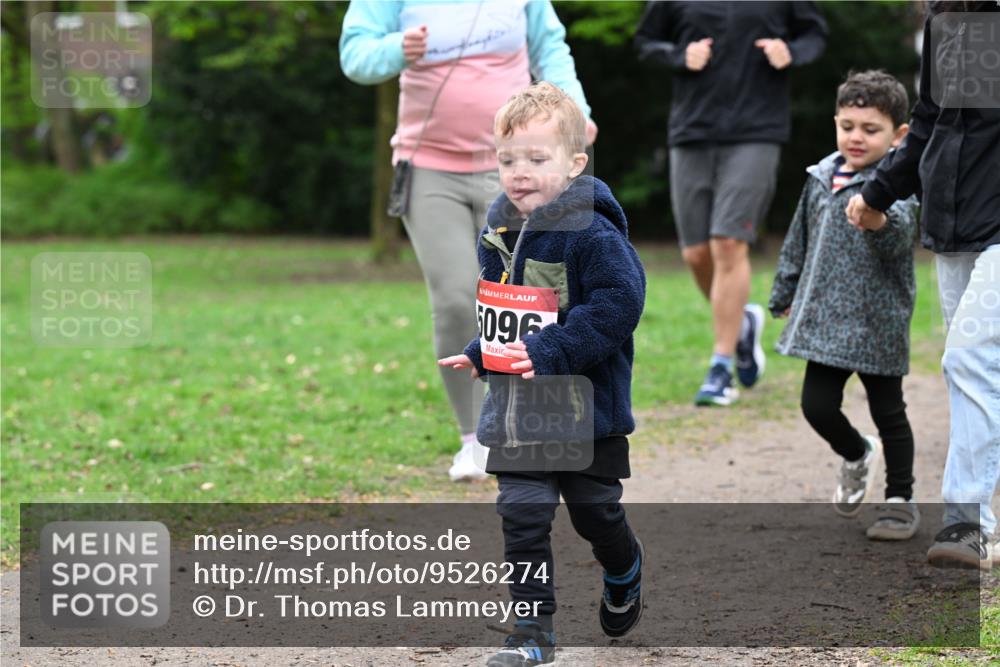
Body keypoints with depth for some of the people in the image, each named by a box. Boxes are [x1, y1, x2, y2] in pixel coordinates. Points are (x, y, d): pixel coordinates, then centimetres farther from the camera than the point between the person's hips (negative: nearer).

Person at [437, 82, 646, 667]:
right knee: (523, 513, -1)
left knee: (595, 510, 12)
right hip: (517, 408, 5)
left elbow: (617, 305, -24)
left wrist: (551, 351, -28)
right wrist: (480, 353, 7)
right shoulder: (499, 231, 5)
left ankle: (624, 574, 45)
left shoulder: (593, 233, -18)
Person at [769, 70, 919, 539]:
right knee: (817, 405, 3)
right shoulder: (822, 178, 7)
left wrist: (880, 223, -55)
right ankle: (857, 456, 33)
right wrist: (784, 294, 26)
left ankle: (900, 499, 20)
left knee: (888, 412, 6)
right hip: (826, 318, 5)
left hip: (877, 322, -5)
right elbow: (800, 241, 20)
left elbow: (900, 235, -33)